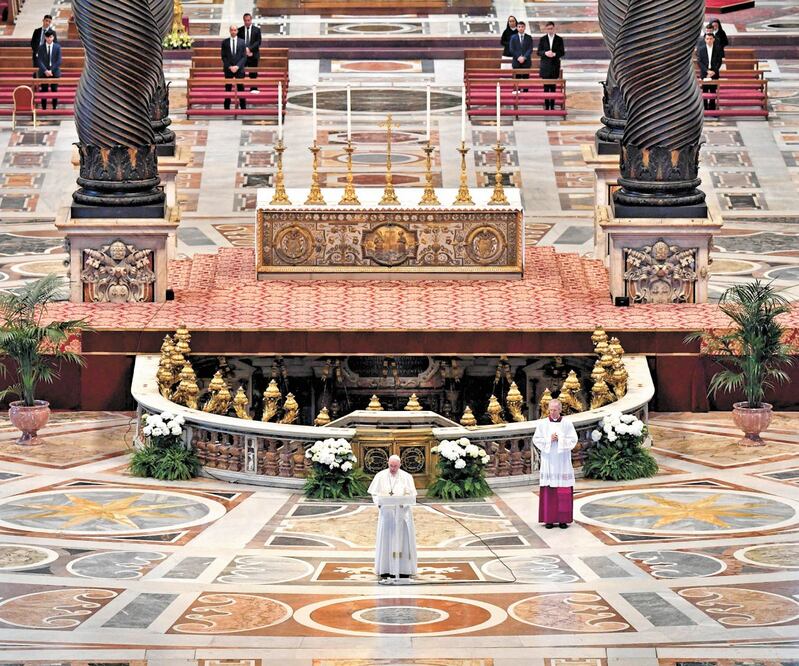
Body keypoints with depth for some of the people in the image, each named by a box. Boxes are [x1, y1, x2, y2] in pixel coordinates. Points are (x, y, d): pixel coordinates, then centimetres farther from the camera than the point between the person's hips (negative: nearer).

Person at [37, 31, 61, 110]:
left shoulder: (57, 47, 2)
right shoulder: (41, 47, 3)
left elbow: (59, 61, -3)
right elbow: (39, 60, -3)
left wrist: (51, 70, -12)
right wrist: (45, 70, -15)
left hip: (54, 72, 0)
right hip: (43, 73, 0)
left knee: (54, 91, 2)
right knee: (44, 91, 0)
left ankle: (55, 107, 7)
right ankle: (44, 108, 5)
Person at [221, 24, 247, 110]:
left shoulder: (242, 42, 4)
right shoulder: (225, 42, 4)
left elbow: (244, 56, 1)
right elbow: (223, 57, 2)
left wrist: (237, 66, -11)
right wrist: (229, 67, -10)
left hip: (239, 68, 0)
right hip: (228, 69, 0)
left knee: (240, 88, 1)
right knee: (228, 89, 2)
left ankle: (243, 107, 4)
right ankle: (227, 108, 6)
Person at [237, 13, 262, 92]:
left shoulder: (257, 30, 5)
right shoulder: (240, 30, 7)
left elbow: (258, 42, -2)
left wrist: (250, 49, -14)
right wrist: (245, 50, -11)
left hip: (253, 55, -1)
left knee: (253, 73, 0)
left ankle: (253, 89, 4)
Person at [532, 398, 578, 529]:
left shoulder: (567, 424, 3)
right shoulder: (542, 424, 5)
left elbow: (573, 440, 0)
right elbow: (536, 440, 2)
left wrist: (560, 439, -14)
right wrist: (549, 439, -13)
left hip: (563, 462, 0)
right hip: (548, 461, 0)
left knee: (563, 492, -2)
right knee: (548, 491, -2)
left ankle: (563, 519, 2)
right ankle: (549, 519, 1)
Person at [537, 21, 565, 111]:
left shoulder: (559, 39, 3)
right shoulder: (542, 39, 5)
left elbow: (562, 52, 2)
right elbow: (539, 52, 3)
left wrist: (555, 54, -17)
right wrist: (545, 53, -17)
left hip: (555, 65, 0)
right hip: (545, 66, 0)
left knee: (553, 86, 1)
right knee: (546, 86, 0)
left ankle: (552, 105, 5)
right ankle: (546, 105, 4)